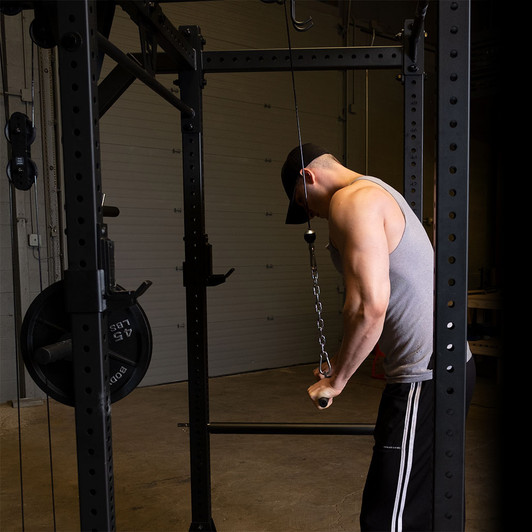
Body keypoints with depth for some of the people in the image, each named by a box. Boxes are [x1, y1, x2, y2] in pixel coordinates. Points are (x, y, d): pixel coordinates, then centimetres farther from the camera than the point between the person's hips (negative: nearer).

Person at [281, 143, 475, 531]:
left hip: (424, 377, -11)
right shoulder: (379, 194, 19)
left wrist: (335, 381, -11)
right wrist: (342, 365, 21)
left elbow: (369, 305, -24)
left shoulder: (351, 200, -13)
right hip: (447, 364, 11)